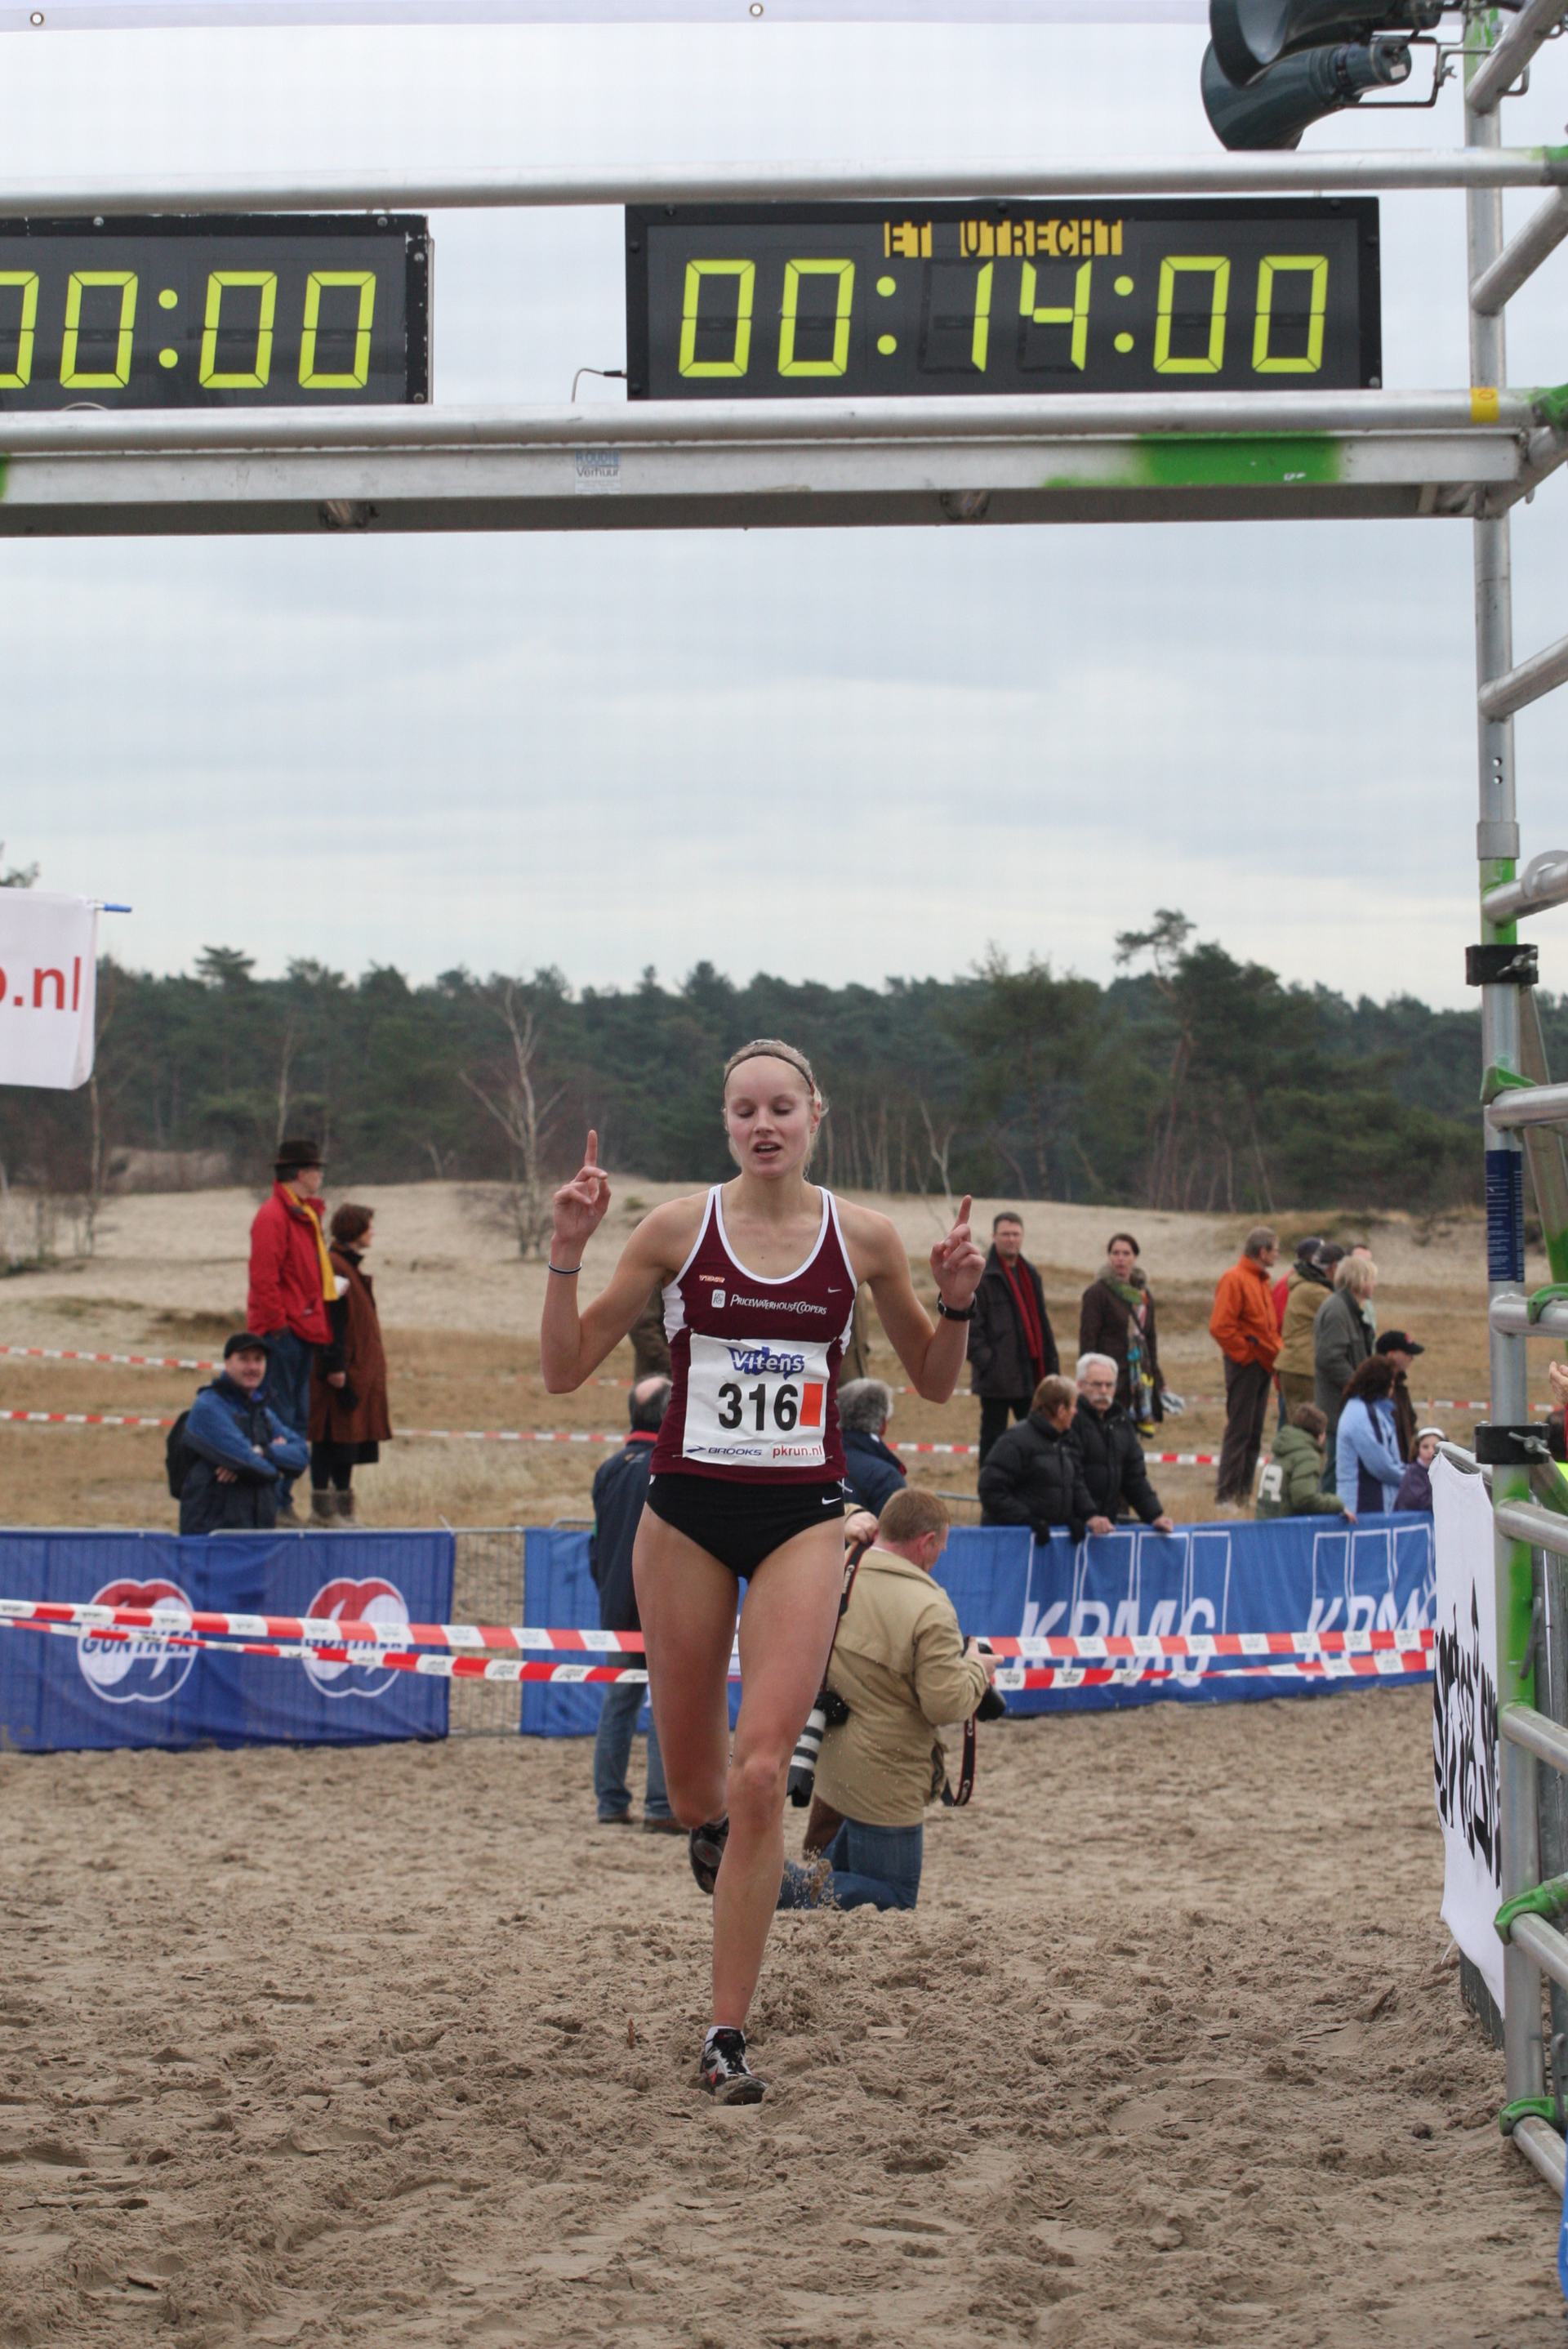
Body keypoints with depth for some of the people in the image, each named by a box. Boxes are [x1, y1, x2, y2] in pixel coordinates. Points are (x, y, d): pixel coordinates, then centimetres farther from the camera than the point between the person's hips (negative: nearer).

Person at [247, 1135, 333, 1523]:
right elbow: (263, 1276, -18)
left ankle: (284, 1501, 17)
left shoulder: (305, 1215, 18)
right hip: (283, 1332, -10)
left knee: (297, 1418, 12)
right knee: (280, 1419, -8)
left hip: (303, 1330, 10)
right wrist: (277, 1323, -19)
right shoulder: (273, 1215, -12)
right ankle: (273, 1504, -6)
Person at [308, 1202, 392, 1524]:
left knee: (349, 1437, 11)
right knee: (332, 1436, -8)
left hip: (360, 1370, 10)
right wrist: (334, 1366, -23)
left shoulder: (350, 1265, 18)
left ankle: (343, 1507, 15)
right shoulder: (335, 1268, -14)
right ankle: (322, 1507, -6)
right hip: (342, 1370, -10)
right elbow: (331, 1320, -19)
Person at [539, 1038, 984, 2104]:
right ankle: (718, 1842, 47)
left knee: (760, 1772, -14)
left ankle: (728, 2034, -7)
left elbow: (934, 1380, 13)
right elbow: (566, 1370, 0)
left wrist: (957, 1302, -5)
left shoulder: (865, 1237, 1)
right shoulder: (678, 1227, -2)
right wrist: (567, 1253, -13)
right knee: (692, 1784, 8)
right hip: (687, 1508, 1)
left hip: (804, 1515, -1)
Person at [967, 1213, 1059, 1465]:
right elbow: (969, 1326, -11)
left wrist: (1051, 1363, 12)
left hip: (1031, 1374, 6)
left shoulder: (1030, 1275, 16)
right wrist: (984, 1360, -19)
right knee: (993, 1437, 1)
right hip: (997, 1376, -6)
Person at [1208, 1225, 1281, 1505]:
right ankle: (1227, 1492, -5)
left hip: (1263, 1364, 9)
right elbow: (1220, 1327, -19)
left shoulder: (1261, 1280, 17)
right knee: (1239, 1430, -8)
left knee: (1254, 1433, 11)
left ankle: (1244, 1491, 16)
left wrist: (1274, 1350, 10)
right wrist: (1244, 1353, -15)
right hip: (1245, 1364, -9)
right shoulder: (1235, 1279, -12)